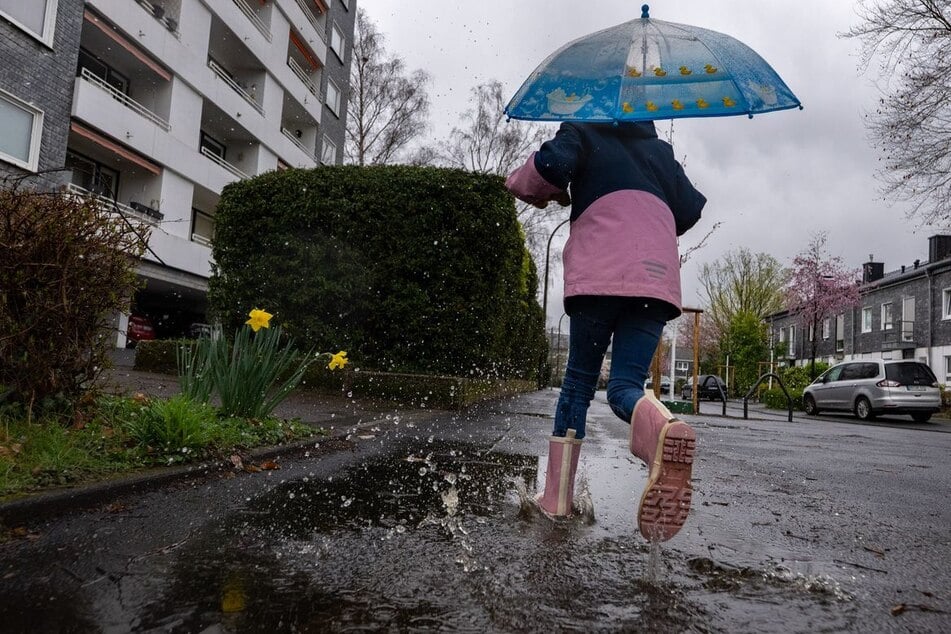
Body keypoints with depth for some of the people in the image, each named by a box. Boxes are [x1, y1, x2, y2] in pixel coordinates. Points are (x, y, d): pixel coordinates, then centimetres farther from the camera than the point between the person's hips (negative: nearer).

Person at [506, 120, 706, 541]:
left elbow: (550, 165, -4)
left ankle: (556, 497, 4)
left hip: (601, 273, -3)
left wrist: (543, 193, 18)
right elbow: (690, 209, 24)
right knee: (625, 385, -2)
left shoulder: (584, 132, 18)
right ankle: (662, 429, -39)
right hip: (658, 277, 3)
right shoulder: (659, 149, 30)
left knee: (579, 382, 7)